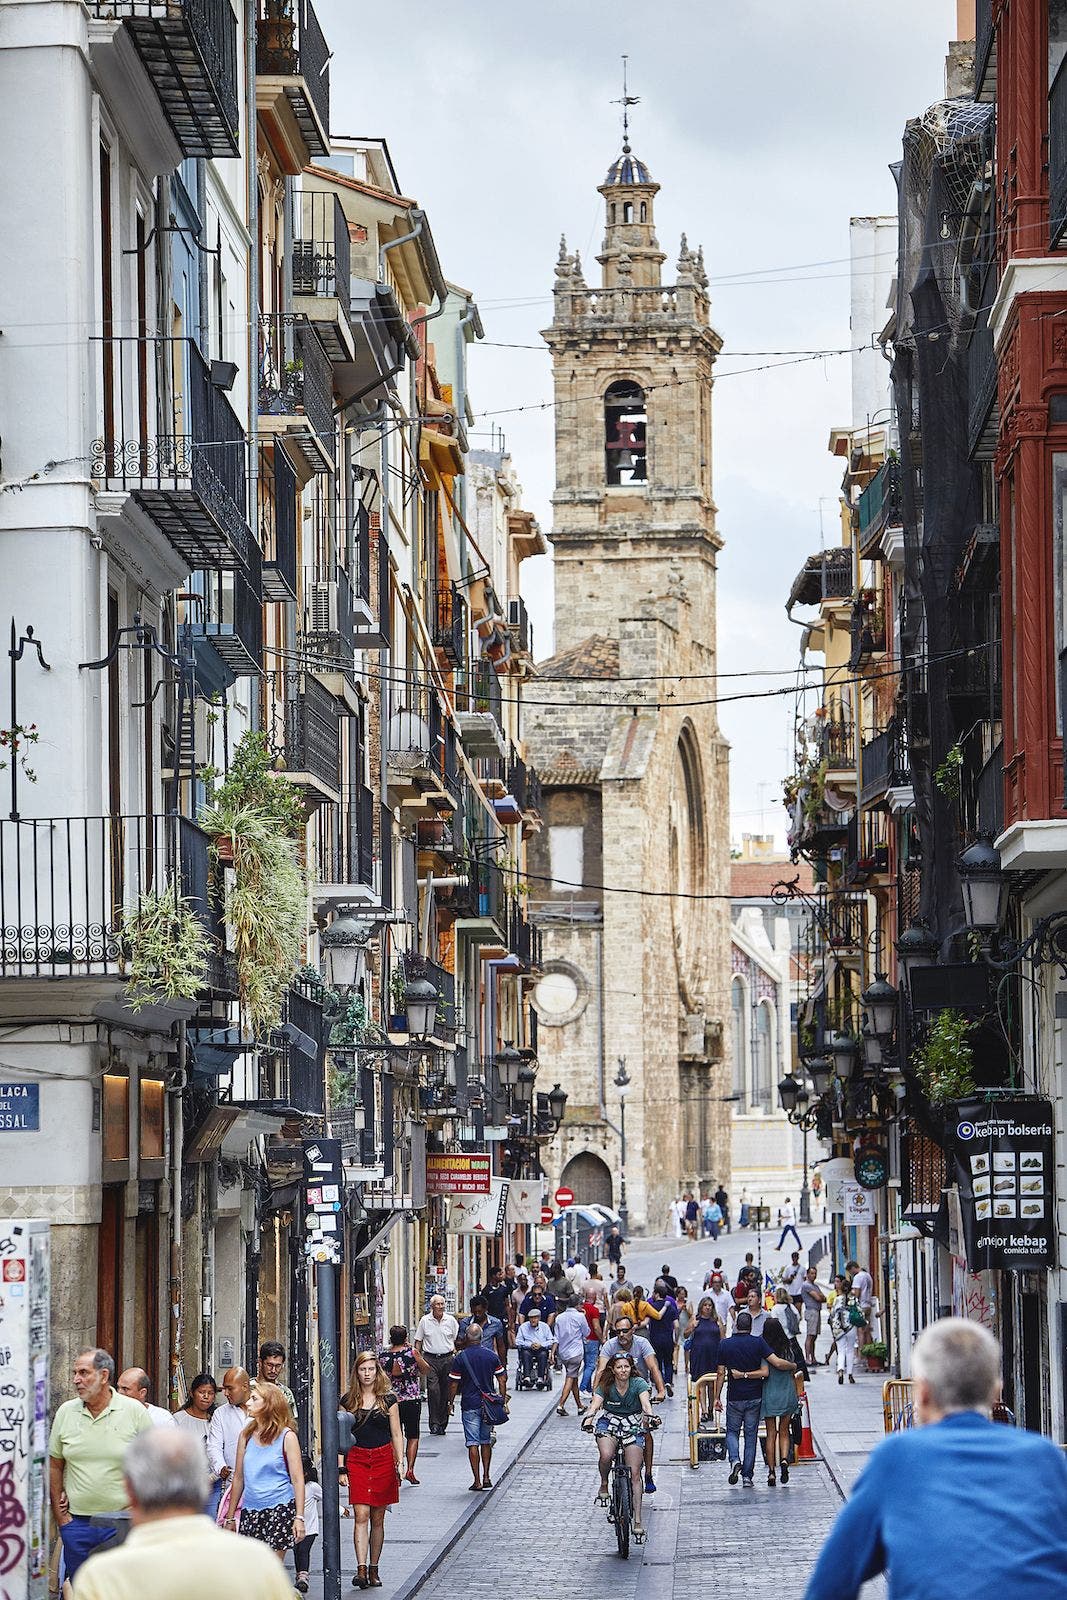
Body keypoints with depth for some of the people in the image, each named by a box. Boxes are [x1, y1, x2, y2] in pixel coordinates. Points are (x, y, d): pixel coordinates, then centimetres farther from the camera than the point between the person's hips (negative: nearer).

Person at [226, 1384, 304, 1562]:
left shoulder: (286, 1437, -2)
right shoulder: (246, 1436, 10)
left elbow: (297, 1480, -4)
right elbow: (239, 1477, 15)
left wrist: (299, 1517, -11)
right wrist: (230, 1517, 16)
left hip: (279, 1509, -4)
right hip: (249, 1511, 4)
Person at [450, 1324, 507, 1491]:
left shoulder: (461, 1358, -8)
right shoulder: (491, 1355, 1)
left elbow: (453, 1384, -7)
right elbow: (502, 1380, 3)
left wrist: (451, 1402, 6)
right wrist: (503, 1400, 12)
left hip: (469, 1405, -3)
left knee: (473, 1443, -1)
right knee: (486, 1442, 15)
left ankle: (477, 1480, -3)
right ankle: (486, 1477, 13)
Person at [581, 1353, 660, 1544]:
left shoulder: (638, 1383, -13)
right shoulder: (605, 1386, -12)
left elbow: (645, 1402, -28)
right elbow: (595, 1404, -25)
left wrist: (649, 1416, -50)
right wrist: (589, 1419, -47)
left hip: (633, 1426, 0)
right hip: (609, 1423, 0)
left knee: (634, 1473, -8)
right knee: (606, 1455, -33)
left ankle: (637, 1521, -7)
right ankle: (603, 1486, -3)